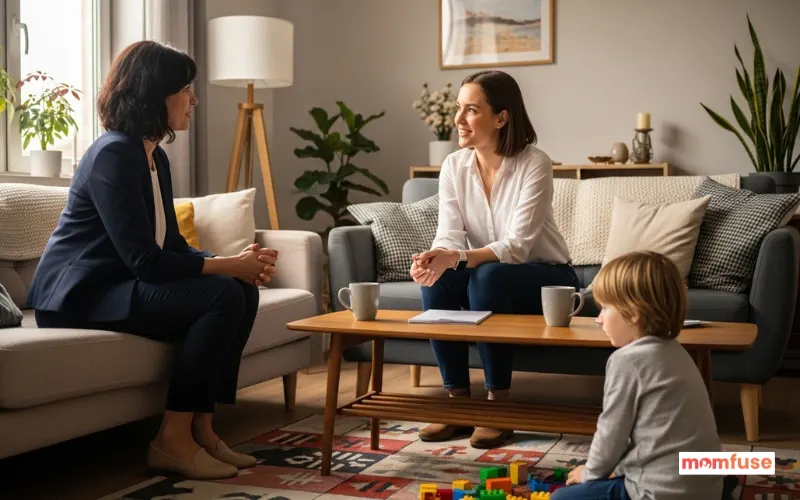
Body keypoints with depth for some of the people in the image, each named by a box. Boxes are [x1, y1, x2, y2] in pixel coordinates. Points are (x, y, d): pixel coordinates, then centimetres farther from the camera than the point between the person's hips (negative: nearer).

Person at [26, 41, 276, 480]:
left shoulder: (154, 157, 11)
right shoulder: (113, 154, -18)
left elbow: (173, 246, 9)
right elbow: (145, 260, -24)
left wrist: (238, 263, -7)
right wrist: (229, 266, -18)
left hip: (120, 286, 9)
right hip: (81, 295, -9)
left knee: (243, 291, -6)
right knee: (222, 296, -23)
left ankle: (200, 428, -3)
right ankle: (173, 439, -15)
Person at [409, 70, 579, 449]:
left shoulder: (534, 164, -21)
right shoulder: (453, 166, -6)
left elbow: (517, 246, -30)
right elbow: (449, 236, -14)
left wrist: (457, 258, -46)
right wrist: (433, 258, -38)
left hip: (546, 279, -4)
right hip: (488, 278, 5)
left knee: (488, 277, -35)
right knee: (436, 279, -26)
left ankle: (498, 404, -22)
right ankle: (458, 400, -14)